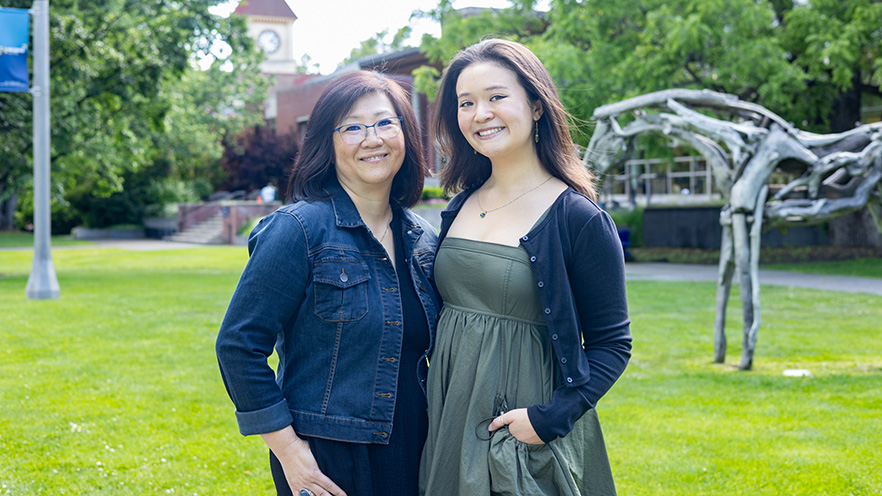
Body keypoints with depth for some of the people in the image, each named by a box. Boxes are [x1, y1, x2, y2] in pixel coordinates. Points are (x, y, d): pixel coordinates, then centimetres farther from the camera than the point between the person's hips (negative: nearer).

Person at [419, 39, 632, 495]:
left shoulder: (579, 218, -12)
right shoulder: (461, 206, 6)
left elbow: (612, 345, -9)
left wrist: (549, 419, -19)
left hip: (523, 436, -5)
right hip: (449, 420, 6)